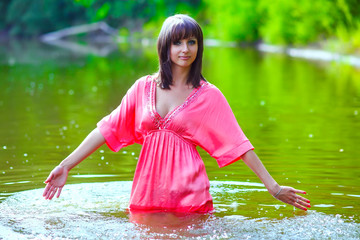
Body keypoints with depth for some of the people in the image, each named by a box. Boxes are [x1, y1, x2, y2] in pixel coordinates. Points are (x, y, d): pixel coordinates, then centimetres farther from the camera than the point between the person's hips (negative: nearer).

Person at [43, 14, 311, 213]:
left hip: (190, 197, -2)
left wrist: (273, 186, -6)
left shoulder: (208, 95, 0)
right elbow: (107, 129, 7)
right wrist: (66, 165, 2)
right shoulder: (144, 87, 7)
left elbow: (238, 143, -2)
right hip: (147, 193, 2)